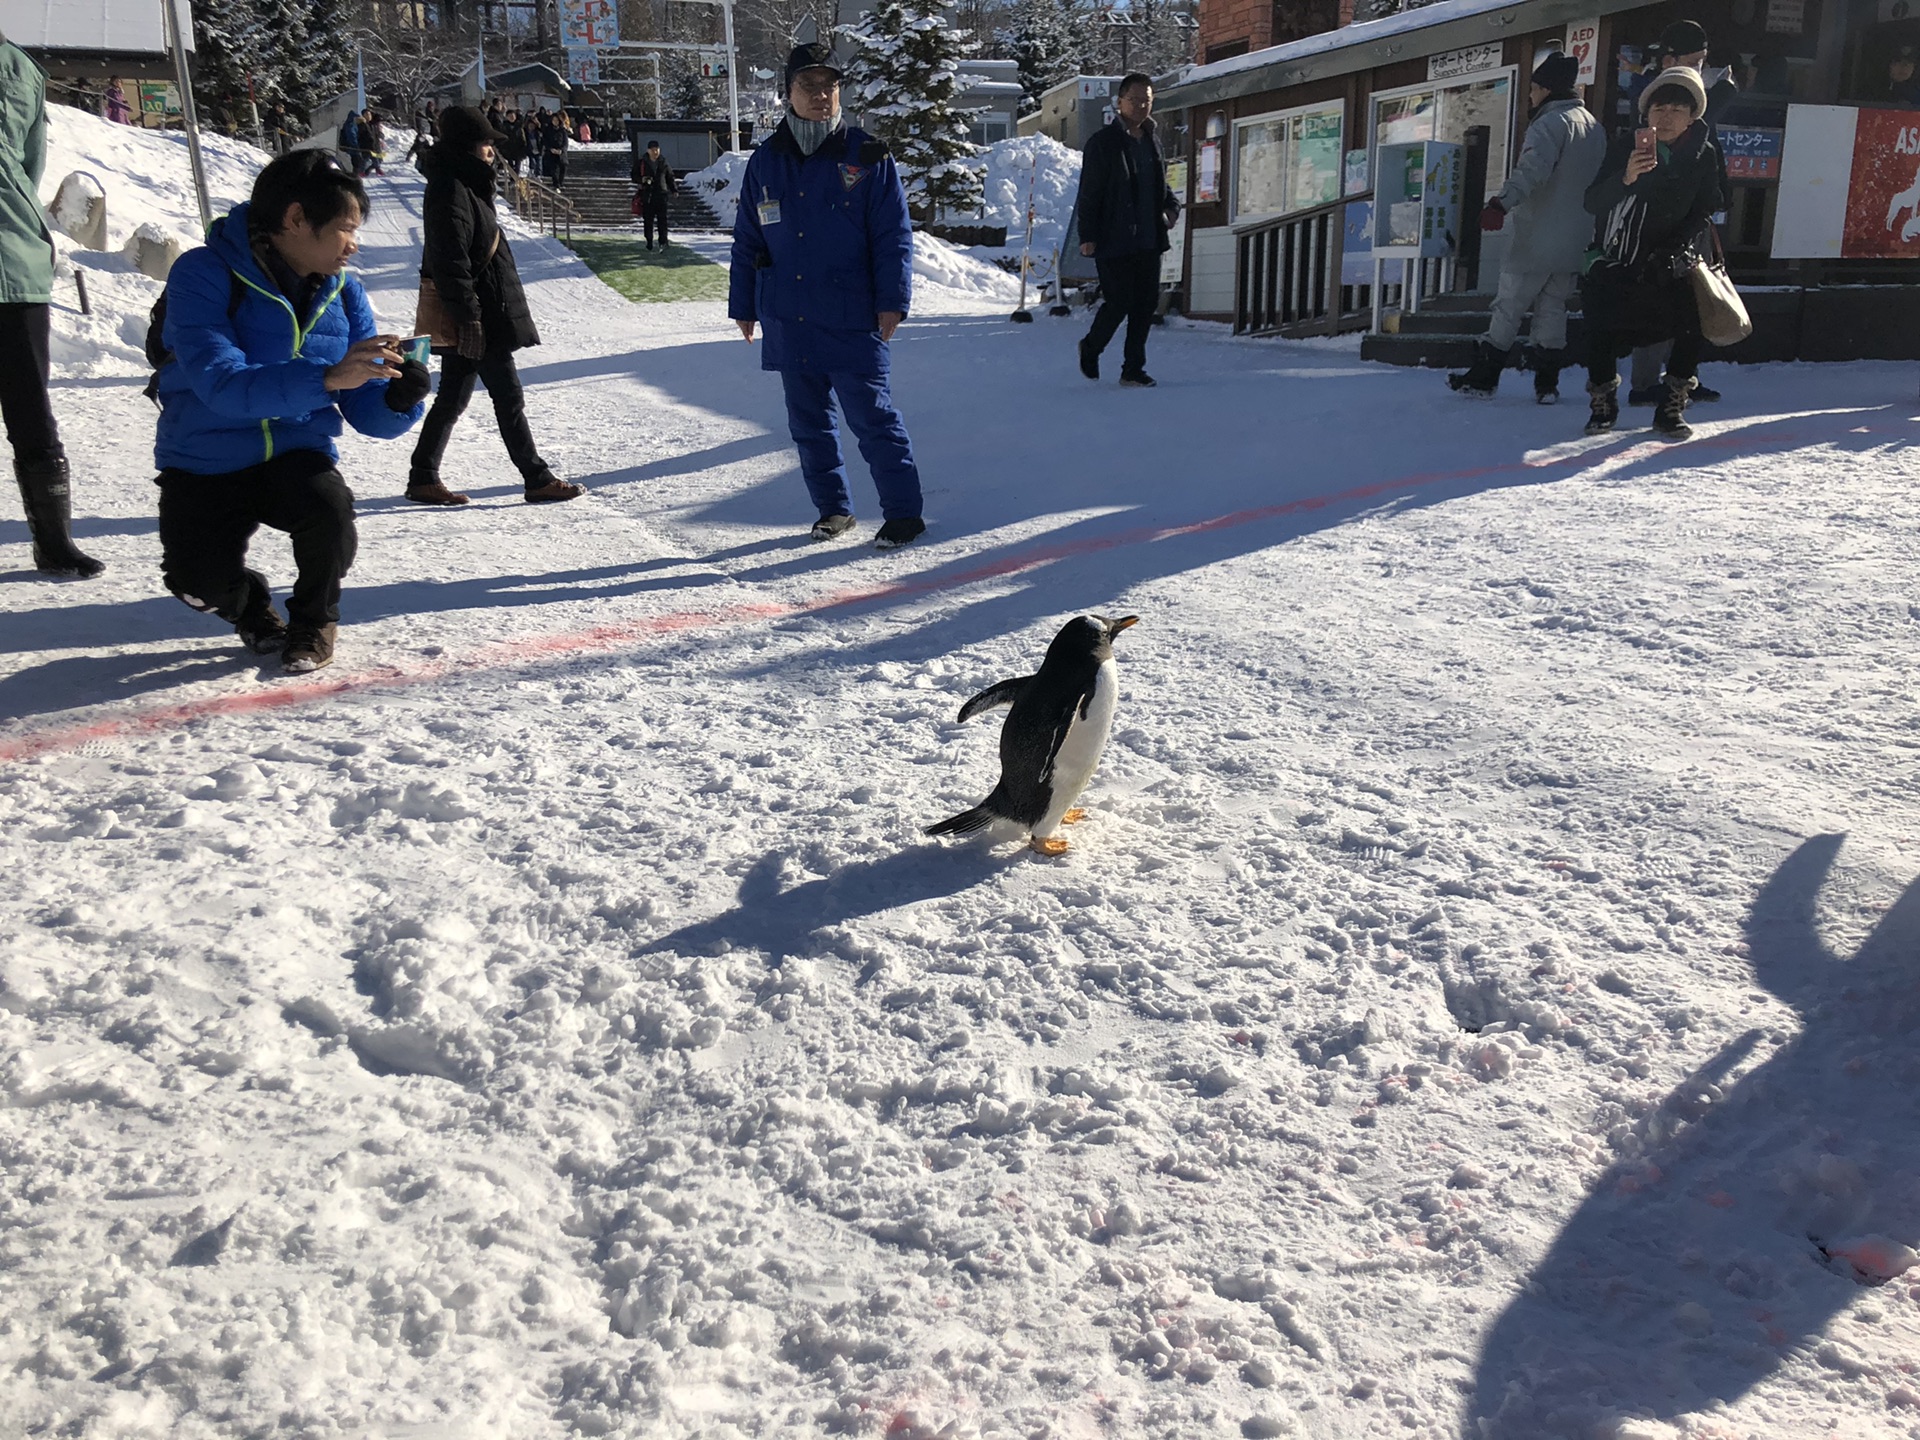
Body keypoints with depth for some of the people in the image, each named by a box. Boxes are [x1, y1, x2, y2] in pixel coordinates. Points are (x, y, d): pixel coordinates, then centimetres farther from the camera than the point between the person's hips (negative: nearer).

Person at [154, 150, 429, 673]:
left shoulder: (343, 294, 0)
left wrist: (401, 399, -25)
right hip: (205, 464, -2)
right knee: (199, 581, -23)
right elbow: (222, 385, -29)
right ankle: (250, 606, 18)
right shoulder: (205, 274, -14)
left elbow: (368, 414, -1)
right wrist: (326, 378, -41)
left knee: (330, 510, -30)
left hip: (297, 454, 3)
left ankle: (314, 620, 2)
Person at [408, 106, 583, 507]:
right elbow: (452, 262, -22)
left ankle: (423, 480, 18)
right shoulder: (451, 191, -16)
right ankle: (537, 480, 3)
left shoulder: (464, 186, 17)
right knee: (508, 396, -4)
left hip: (473, 314, 10)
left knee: (453, 398, 13)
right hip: (479, 315, -10)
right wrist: (468, 318, -24)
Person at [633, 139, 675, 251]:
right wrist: (642, 180, -14)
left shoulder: (663, 163, 7)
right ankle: (649, 241, 13)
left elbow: (670, 177, 17)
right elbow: (634, 176, 6)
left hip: (661, 194, 0)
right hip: (646, 194, 0)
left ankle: (663, 241, -8)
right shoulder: (641, 163, 2)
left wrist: (674, 189, 8)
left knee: (662, 219, -8)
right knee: (647, 219, 3)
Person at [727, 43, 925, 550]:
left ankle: (903, 513, 4)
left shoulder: (867, 157, -2)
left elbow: (894, 236, -3)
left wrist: (892, 301, -11)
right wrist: (743, 306, 13)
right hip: (787, 320, 5)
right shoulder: (766, 162, 8)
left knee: (871, 416, -5)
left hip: (851, 318, -4)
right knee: (808, 421, 11)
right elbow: (747, 242, 13)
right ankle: (832, 508, 25)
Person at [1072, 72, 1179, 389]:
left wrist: (1171, 207, 5)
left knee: (1146, 303, 5)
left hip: (1148, 240, 7)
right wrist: (1087, 236, -13)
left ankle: (1133, 369, 15)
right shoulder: (1103, 142, -6)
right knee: (1119, 303, -7)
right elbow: (1088, 193, -7)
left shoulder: (1152, 141, 14)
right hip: (1114, 241, -6)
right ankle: (1091, 348, 21)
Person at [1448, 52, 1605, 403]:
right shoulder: (1594, 127, 17)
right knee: (1552, 308, 12)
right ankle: (1547, 382, 10)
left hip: (1538, 239, -8)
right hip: (1576, 243, 8)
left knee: (1509, 306, 0)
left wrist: (1501, 204, -42)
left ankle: (1484, 377, 5)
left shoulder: (1550, 123, -12)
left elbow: (1532, 170, -30)